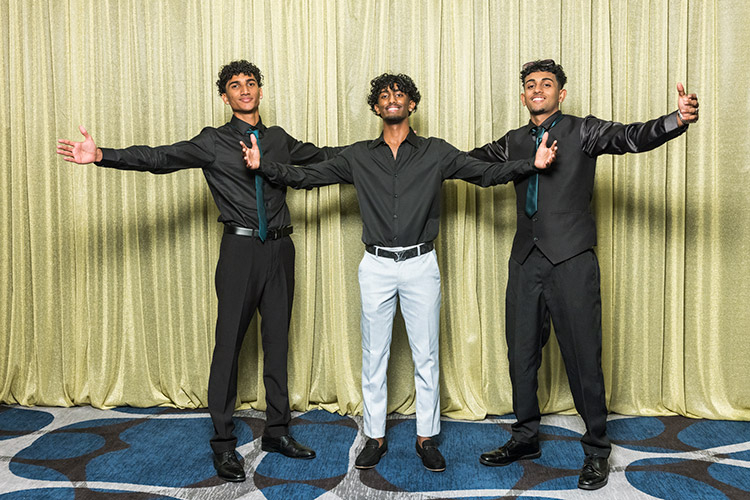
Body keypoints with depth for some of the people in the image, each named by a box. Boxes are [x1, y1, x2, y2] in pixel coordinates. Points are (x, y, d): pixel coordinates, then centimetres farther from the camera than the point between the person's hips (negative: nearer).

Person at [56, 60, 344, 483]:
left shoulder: (279, 139, 13)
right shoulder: (213, 142, 1)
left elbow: (320, 155, 27)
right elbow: (159, 158, -9)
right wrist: (101, 155, -22)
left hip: (280, 248, 4)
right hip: (241, 248, -4)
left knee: (278, 341, 11)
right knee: (229, 343, -1)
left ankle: (277, 431, 26)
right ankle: (224, 444, 13)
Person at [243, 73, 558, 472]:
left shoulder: (436, 153, 4)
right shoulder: (358, 157, 7)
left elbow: (487, 173, -1)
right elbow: (305, 177, 6)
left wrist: (533, 163, -14)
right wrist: (263, 165, -7)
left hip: (420, 263, -1)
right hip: (376, 265, 1)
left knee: (425, 354, 6)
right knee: (374, 355, 8)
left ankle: (427, 437, 21)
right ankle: (375, 437, 23)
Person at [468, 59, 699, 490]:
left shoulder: (583, 132, 2)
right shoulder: (514, 142, 15)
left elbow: (631, 137, -12)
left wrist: (678, 120, -31)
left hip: (570, 261, -4)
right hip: (526, 261, 5)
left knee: (583, 357, -1)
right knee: (521, 354, 11)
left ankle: (597, 450, 16)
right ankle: (526, 438, 29)